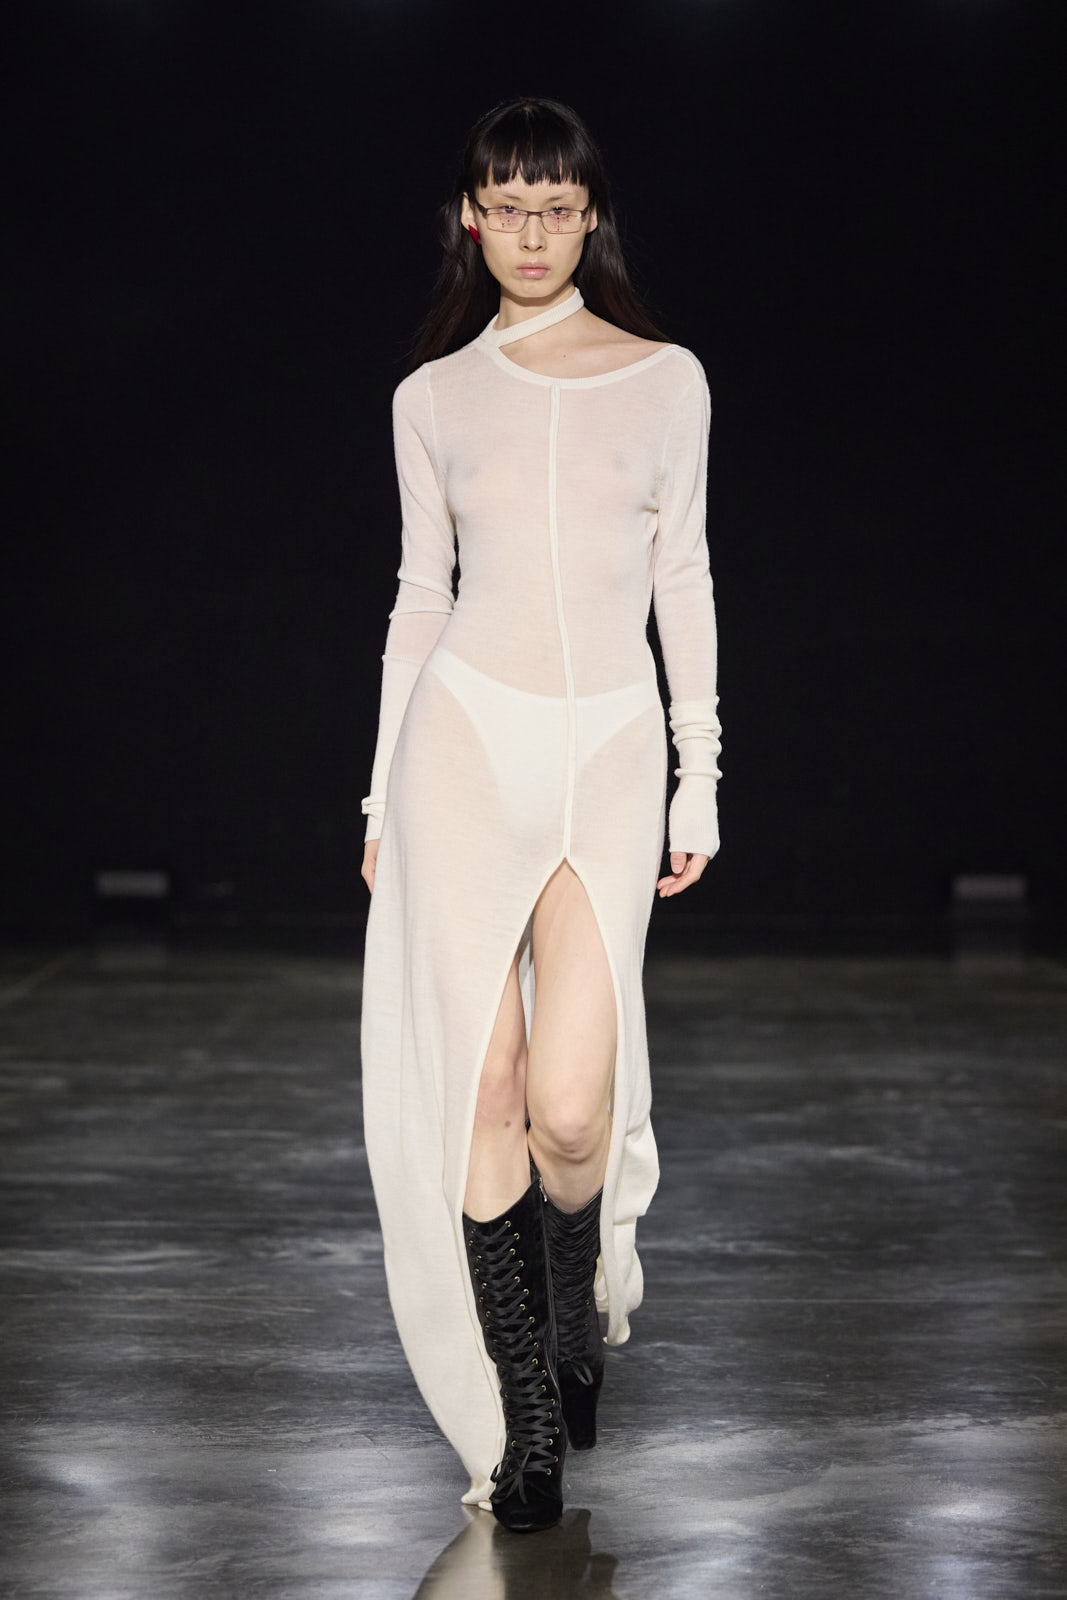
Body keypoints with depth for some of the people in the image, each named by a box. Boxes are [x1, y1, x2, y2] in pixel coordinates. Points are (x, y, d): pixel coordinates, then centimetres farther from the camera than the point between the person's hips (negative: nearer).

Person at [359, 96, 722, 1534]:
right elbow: (422, 592, 13)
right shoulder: (434, 395, 9)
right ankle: (529, 1420, 11)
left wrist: (700, 778, 7)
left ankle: (579, 1314, 23)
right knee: (482, 1092, -4)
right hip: (465, 740, 1)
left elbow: (682, 581, 10)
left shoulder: (665, 379, 6)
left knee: (570, 1104, -12)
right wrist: (384, 794, 12)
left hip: (612, 752, -1)